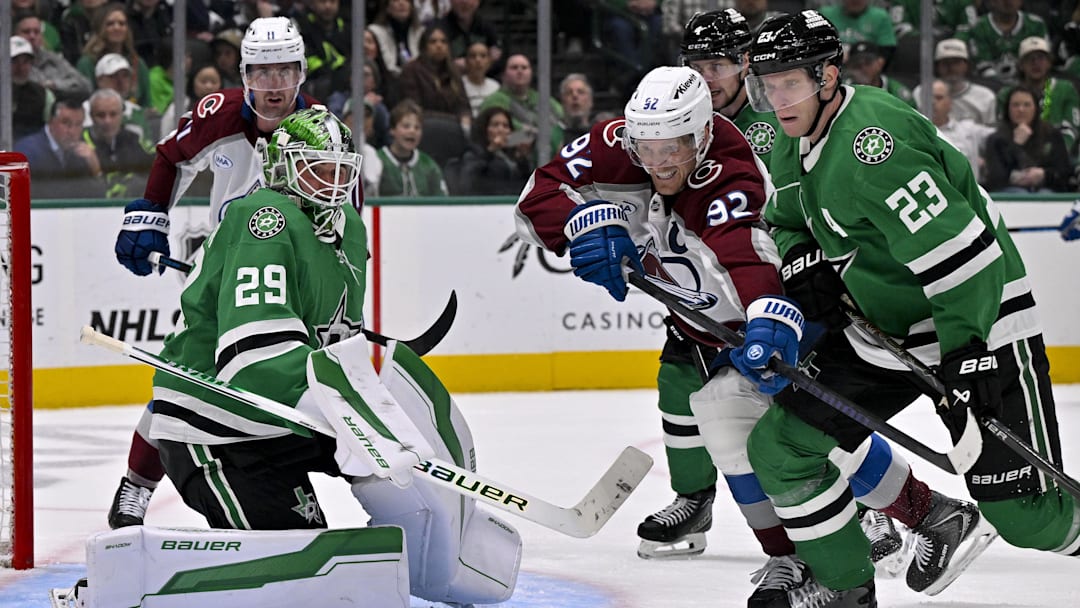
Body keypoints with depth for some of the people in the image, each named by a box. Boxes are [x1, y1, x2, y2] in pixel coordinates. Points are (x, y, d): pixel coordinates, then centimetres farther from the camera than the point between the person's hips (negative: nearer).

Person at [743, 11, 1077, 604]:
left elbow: (957, 249, -30)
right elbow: (787, 222, 22)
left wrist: (966, 355, -29)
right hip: (880, 330, 9)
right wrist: (805, 263, 0)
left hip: (978, 323, -9)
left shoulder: (872, 144, -27)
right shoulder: (795, 145, 3)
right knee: (778, 448, 0)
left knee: (1023, 514, -12)